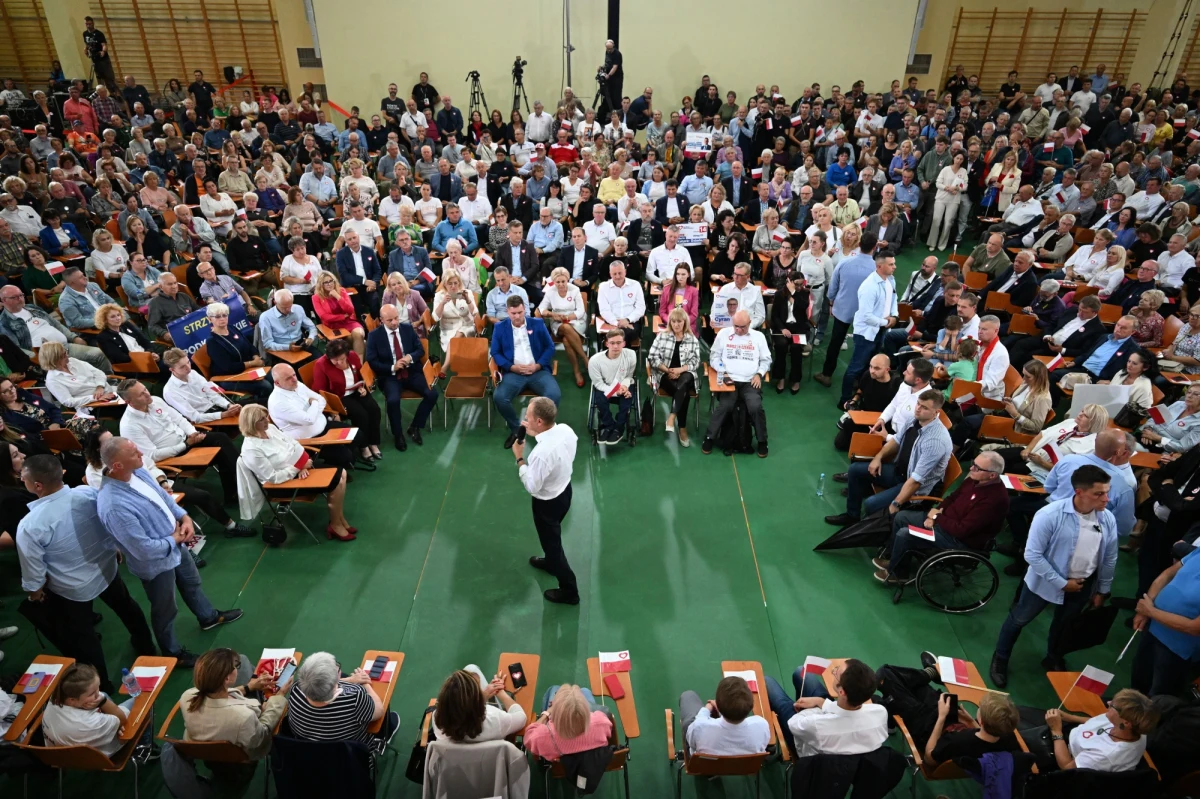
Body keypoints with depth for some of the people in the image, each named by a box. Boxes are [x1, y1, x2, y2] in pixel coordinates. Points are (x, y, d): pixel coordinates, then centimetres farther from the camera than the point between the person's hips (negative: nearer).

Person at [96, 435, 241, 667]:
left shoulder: (137, 471, -15)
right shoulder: (114, 506, -40)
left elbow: (163, 496, 4)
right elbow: (144, 550, -34)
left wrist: (184, 517, -9)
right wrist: (175, 539, -17)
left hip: (175, 545, 8)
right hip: (156, 563, -8)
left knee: (192, 582, 32)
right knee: (165, 611, 19)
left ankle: (208, 617, 60)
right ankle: (173, 653, 45)